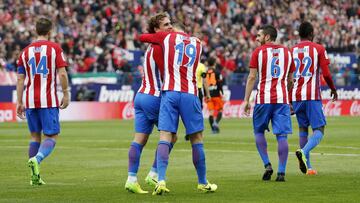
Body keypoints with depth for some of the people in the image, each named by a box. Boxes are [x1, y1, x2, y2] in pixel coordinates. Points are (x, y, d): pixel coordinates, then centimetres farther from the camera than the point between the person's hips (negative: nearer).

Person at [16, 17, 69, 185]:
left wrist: (19, 102, 10)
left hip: (30, 100, 4)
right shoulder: (55, 48, -1)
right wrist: (65, 94, 0)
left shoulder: (26, 51, 9)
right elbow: (62, 73, -10)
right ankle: (36, 159, -28)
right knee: (51, 136, 1)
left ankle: (35, 177, 9)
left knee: (35, 136, 14)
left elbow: (20, 79, 7)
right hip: (49, 100, -4)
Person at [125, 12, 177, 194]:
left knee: (139, 139, 2)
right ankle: (154, 174, 3)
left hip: (141, 96, 9)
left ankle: (131, 179, -4)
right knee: (171, 136, 3)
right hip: (154, 97, -9)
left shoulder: (152, 47, 17)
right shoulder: (159, 47, -13)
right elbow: (166, 75, -17)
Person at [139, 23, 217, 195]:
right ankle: (202, 182, 18)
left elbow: (142, 37, 19)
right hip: (190, 94, 1)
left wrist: (156, 37, 39)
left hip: (169, 92, -1)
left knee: (165, 137, -4)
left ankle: (161, 181, -18)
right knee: (197, 139, 10)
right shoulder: (197, 43, 17)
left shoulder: (167, 37, 10)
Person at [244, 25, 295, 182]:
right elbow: (290, 80, 16)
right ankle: (281, 172, -4)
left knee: (259, 132, 13)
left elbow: (252, 77, -3)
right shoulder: (287, 52, 12)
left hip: (264, 98, -2)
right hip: (282, 99, 2)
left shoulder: (258, 52, 1)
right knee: (282, 135, 0)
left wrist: (246, 100, -2)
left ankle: (267, 164, 1)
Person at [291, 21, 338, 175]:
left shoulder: (291, 51, 11)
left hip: (296, 96, 4)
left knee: (303, 128, 17)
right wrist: (333, 89, 14)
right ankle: (304, 152, -31)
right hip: (313, 96, -4)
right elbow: (326, 74, -4)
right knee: (319, 130, -2)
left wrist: (288, 100, 18)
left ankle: (308, 166, 14)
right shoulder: (318, 49, 0)